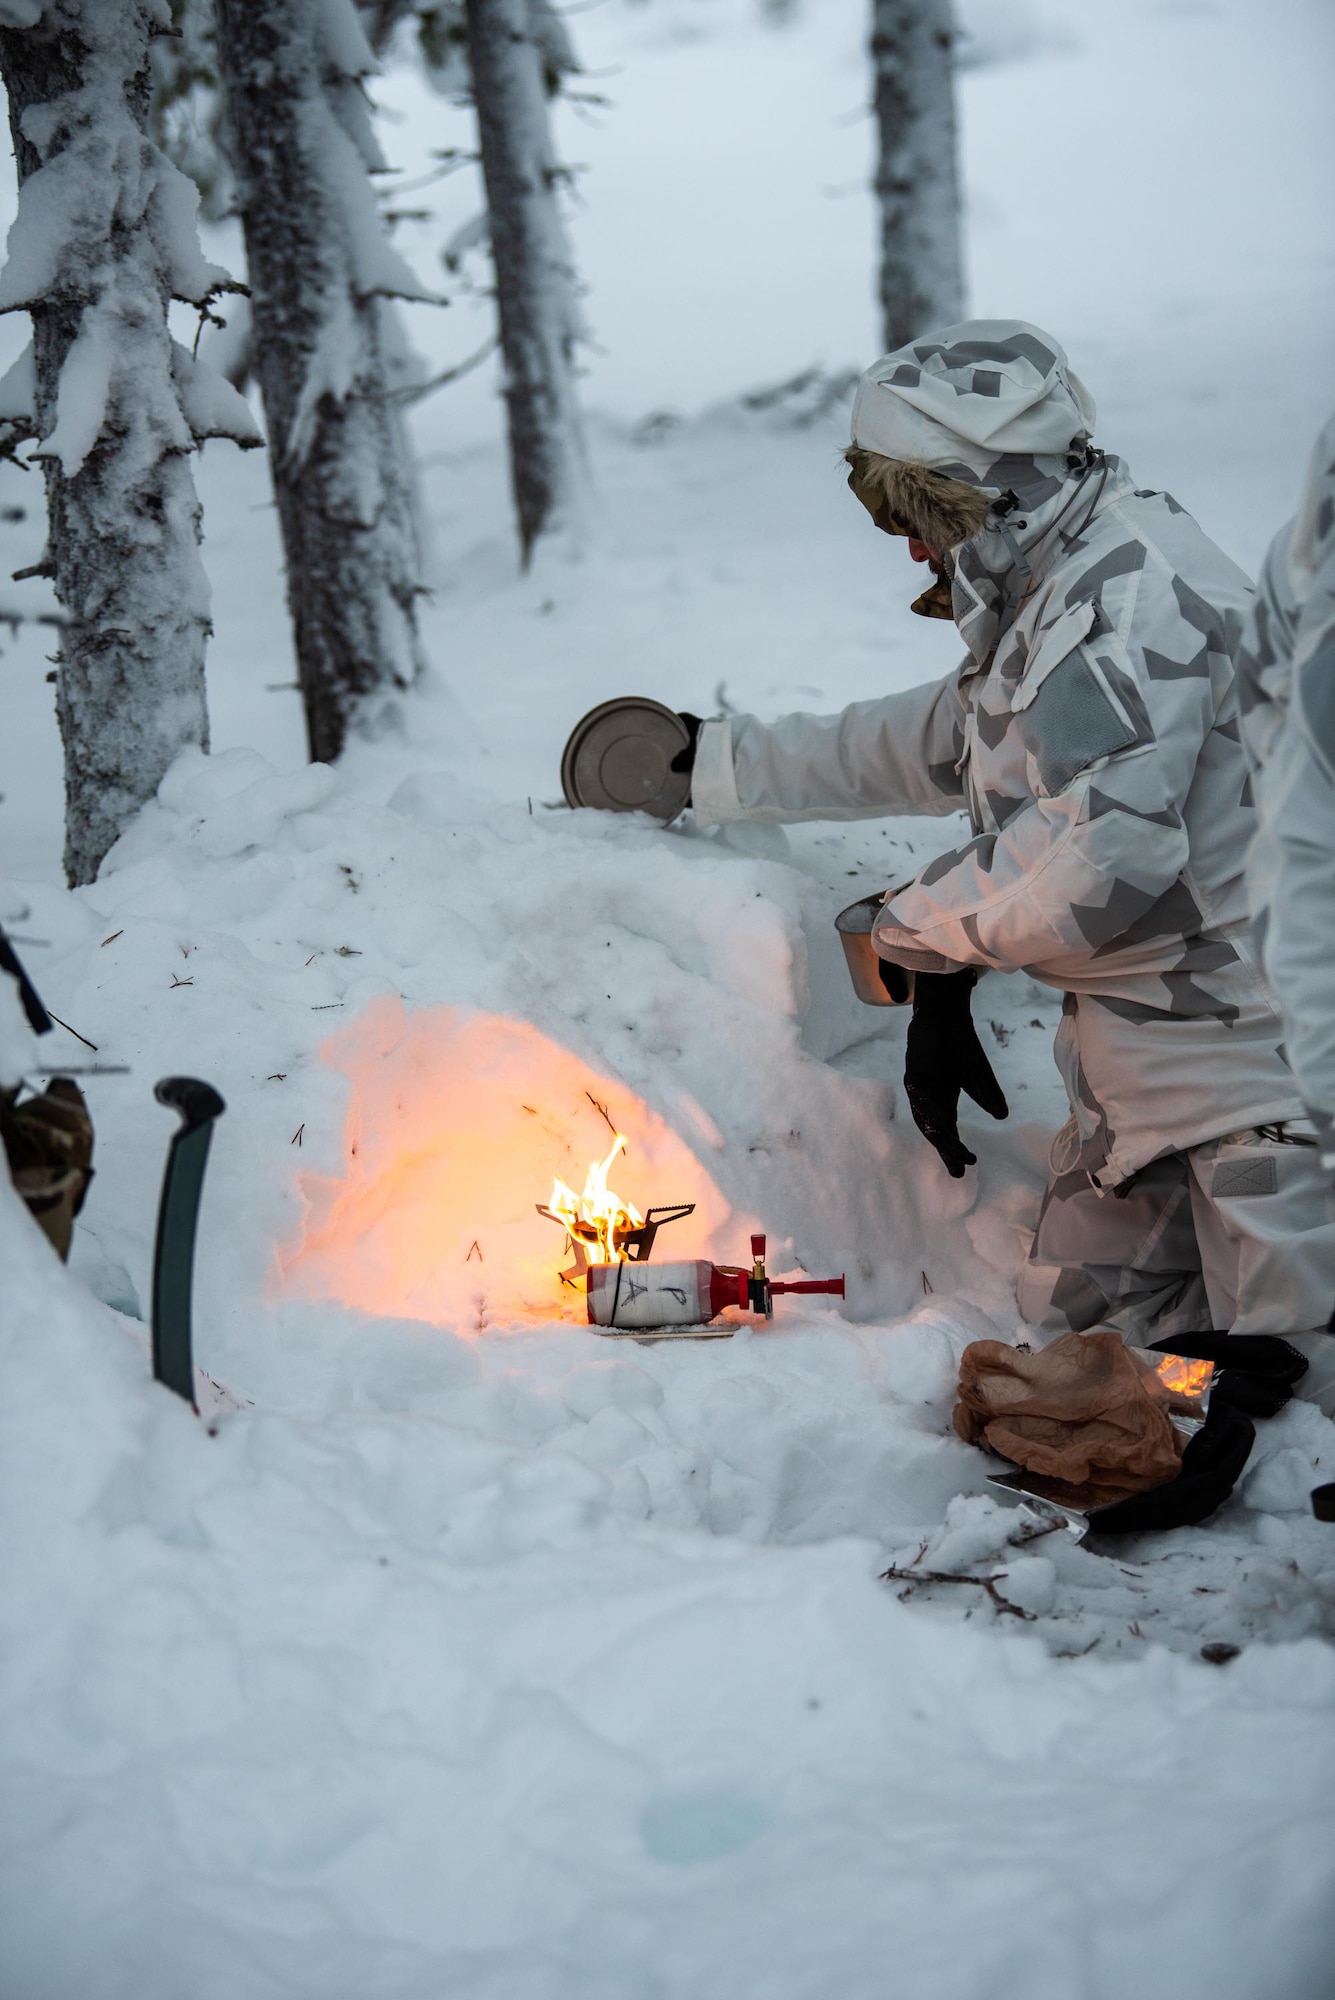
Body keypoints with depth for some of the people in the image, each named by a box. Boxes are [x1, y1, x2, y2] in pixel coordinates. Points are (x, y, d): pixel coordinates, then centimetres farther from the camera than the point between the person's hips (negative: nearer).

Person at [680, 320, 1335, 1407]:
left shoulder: (1133, 592, -20)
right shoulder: (1050, 593, 14)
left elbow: (1097, 857, -29)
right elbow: (938, 742, 29)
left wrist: (919, 925, -13)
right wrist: (720, 760, 32)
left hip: (1241, 1025, -11)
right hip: (1136, 1034, 11)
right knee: (1083, 1314, 9)